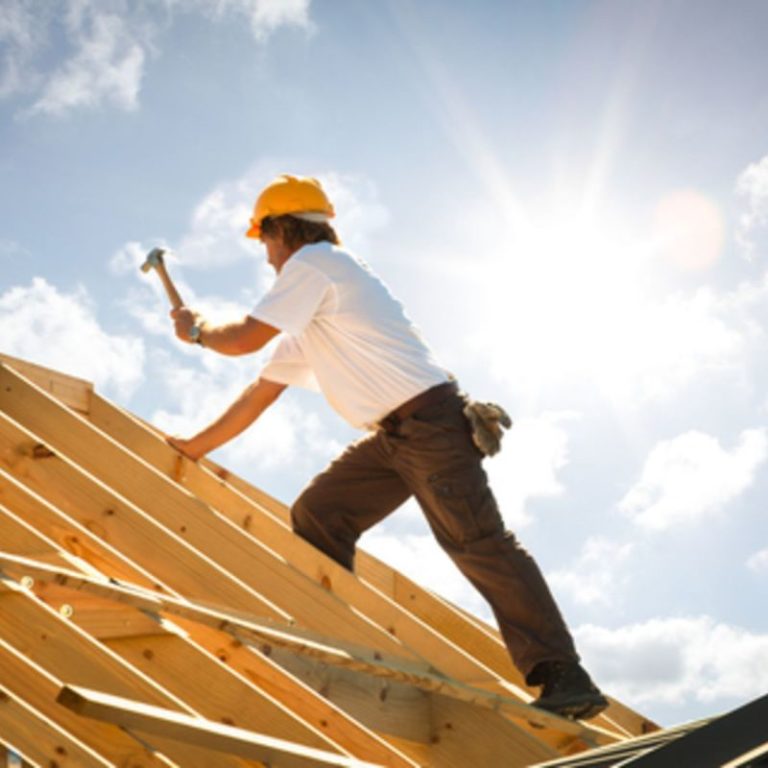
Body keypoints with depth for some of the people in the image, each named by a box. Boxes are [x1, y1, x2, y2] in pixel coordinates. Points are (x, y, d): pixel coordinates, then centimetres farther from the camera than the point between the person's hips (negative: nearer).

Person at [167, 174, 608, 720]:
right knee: (316, 516, 7)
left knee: (479, 544, -14)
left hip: (428, 421, -10)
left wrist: (197, 329, 14)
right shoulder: (306, 323, 25)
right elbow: (263, 391, 29)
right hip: (393, 435, 10)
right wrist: (193, 447, 34)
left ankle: (565, 679, -15)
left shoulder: (313, 264, -4)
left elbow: (243, 340, -7)